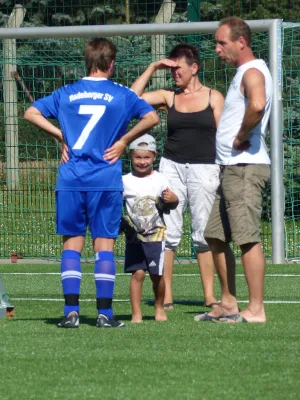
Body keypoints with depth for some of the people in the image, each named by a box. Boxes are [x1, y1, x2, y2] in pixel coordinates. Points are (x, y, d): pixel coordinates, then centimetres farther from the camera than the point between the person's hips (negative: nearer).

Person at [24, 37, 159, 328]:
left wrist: (61, 135, 8)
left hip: (71, 180, 2)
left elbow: (31, 113, 7)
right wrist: (123, 141, 1)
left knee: (72, 243, 7)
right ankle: (105, 314, 0)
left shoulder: (66, 93, 8)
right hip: (106, 180, -2)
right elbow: (151, 117, -7)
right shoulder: (121, 95, 1)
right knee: (104, 244, 2)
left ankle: (71, 312, 0)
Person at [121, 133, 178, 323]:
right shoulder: (125, 181, 2)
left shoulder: (160, 180, 2)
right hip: (134, 235, 0)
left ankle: (159, 307, 25)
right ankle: (136, 313, -5)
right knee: (138, 273, -9)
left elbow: (172, 204, 5)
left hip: (156, 234, 0)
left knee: (157, 274, 2)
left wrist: (172, 199, -18)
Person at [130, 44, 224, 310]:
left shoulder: (213, 98, 5)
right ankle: (166, 297, 0)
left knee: (204, 233, -1)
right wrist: (152, 69, 2)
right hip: (172, 166, 2)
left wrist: (224, 174, -3)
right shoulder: (169, 97, 10)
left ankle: (210, 297, 2)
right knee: (168, 232, -2)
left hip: (204, 168, -2)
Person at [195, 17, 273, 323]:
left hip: (245, 167, -11)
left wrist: (240, 137, -20)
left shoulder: (252, 71, -12)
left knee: (247, 237, -12)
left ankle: (256, 310, -12)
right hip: (233, 168, 11)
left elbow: (257, 105, -33)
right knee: (215, 236, 14)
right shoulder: (243, 72, 20)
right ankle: (228, 304, 21)